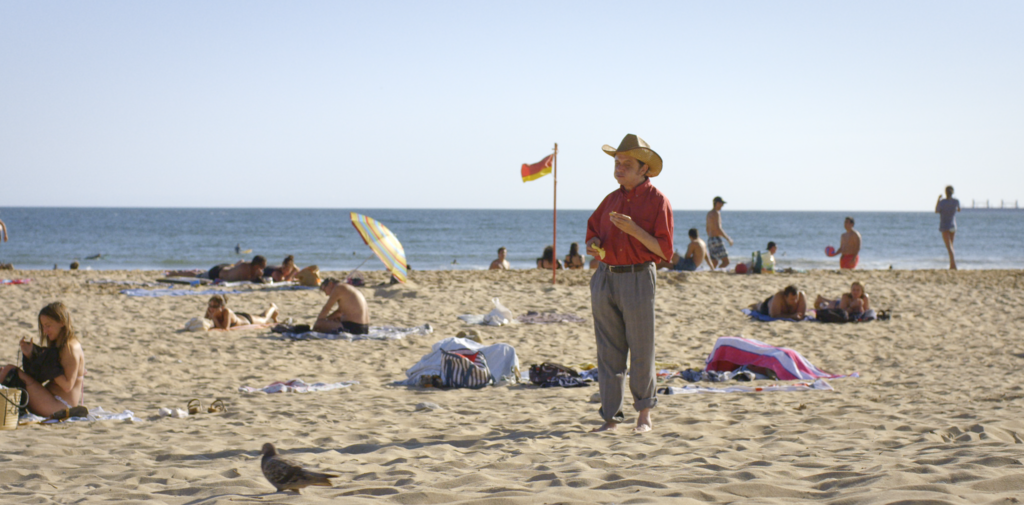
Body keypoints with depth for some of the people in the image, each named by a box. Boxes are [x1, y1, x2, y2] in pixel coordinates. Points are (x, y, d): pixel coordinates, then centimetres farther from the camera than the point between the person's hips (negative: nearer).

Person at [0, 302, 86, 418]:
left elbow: (67, 386, -20)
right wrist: (30, 355, 1)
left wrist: (51, 369, -19)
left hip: (60, 406, -11)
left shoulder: (71, 347, -14)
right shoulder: (58, 345, 17)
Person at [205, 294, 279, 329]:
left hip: (247, 320, -4)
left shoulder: (227, 312, -49)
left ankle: (273, 308, 64)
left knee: (264, 319, 32)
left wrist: (213, 317, -56)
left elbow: (225, 328, -52)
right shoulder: (209, 311, -35)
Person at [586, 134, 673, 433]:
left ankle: (644, 413, 14)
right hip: (605, 279, 5)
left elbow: (664, 250, -7)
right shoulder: (611, 200, 16)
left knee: (641, 350, 0)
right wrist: (594, 246, 0)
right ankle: (611, 416, 7)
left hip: (638, 280, -5)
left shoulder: (657, 201, -2)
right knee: (608, 352, 4)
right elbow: (593, 232, 24)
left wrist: (634, 230, -18)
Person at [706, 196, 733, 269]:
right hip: (716, 240, -10)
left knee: (714, 264, 10)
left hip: (710, 240, 10)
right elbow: (718, 229, -22)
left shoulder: (709, 213, 16)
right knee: (726, 262, -10)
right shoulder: (716, 213, -14)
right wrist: (728, 239, -15)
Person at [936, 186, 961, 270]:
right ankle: (951, 265, 20)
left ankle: (954, 264, -25)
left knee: (949, 246, -11)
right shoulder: (956, 201, -5)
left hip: (944, 226, -4)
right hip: (953, 226, 4)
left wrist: (938, 200, 10)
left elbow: (936, 211, 1)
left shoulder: (942, 202, -17)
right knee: (951, 245, 18)